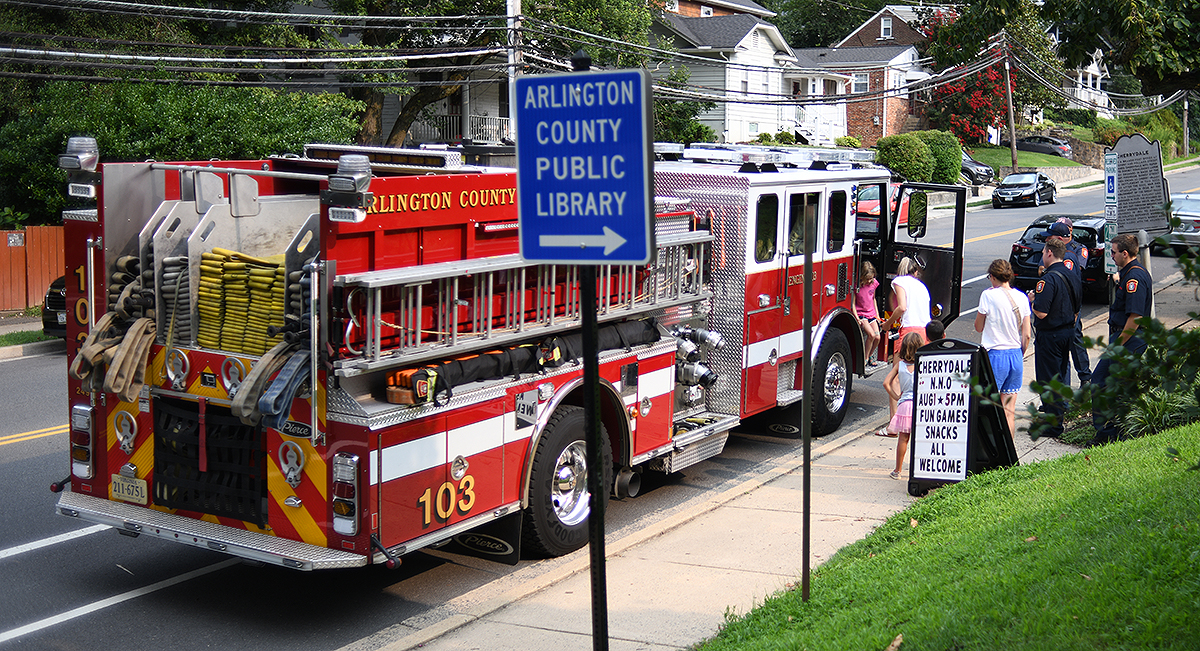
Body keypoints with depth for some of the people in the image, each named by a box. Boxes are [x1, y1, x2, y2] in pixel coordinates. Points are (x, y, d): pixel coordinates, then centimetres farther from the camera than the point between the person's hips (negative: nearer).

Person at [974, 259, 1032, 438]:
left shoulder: (989, 295, -9)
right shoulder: (1022, 297, 5)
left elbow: (978, 327, 0)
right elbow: (1026, 335, 6)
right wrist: (1019, 355, 17)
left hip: (995, 355, -5)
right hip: (1016, 355, 5)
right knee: (1009, 412, 9)